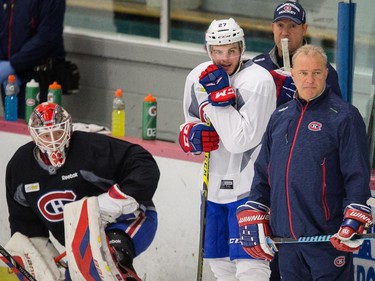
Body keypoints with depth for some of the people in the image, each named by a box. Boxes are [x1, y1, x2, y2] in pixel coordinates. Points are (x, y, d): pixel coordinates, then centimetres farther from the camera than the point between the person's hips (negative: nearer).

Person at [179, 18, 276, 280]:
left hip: (249, 186, -8)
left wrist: (220, 95, -26)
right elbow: (191, 123, 16)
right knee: (219, 259, 17)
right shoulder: (197, 77, 2)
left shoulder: (258, 80, -18)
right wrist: (192, 135, -8)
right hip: (216, 185, 8)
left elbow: (241, 140, -24)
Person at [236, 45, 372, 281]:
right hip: (285, 237, 6)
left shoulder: (344, 116, -5)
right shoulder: (280, 117, 14)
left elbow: (358, 175, -9)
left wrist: (354, 222, -19)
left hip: (327, 236, -6)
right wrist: (254, 219, 11)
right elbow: (263, 172, 19)